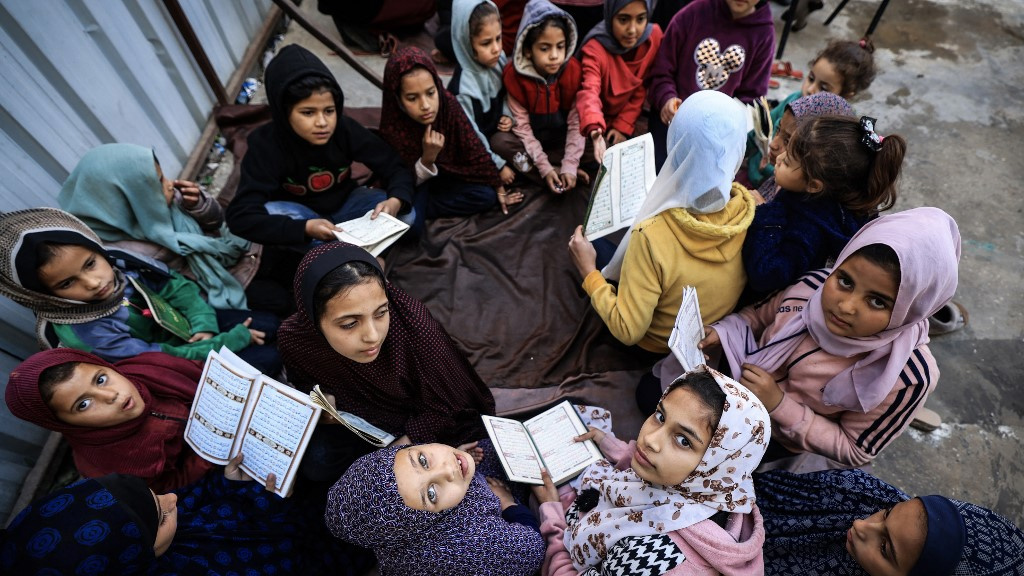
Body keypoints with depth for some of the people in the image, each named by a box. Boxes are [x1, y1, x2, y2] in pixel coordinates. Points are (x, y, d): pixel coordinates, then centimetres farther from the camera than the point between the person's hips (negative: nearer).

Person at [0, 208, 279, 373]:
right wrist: (236, 339, -24)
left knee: (269, 325, 5)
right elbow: (168, 359, -28)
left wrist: (204, 324, -18)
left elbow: (177, 286, -3)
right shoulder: (81, 334, -31)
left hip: (186, 322, 6)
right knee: (267, 359, -13)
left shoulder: (118, 261, -17)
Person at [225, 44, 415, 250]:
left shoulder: (346, 130, -23)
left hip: (344, 205, 1)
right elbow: (240, 216, -33)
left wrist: (395, 201, -40)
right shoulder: (266, 144, -27)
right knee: (269, 213, -35)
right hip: (298, 216, -1)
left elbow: (398, 167, -17)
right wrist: (305, 228, -47)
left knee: (405, 214, -22)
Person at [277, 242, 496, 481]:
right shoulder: (294, 339, -26)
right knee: (317, 464, -17)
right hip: (361, 416, 3)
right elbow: (305, 381, 1)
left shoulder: (412, 325, -38)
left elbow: (443, 409, -21)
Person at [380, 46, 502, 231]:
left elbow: (475, 151, -12)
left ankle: (420, 208, -8)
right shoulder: (392, 128, -28)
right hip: (413, 182, -4)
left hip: (444, 174, 5)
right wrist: (427, 159, -37)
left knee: (487, 196, -17)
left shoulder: (448, 104, -23)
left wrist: (499, 188, -5)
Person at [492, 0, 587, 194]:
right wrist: (545, 168, -27)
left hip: (562, 138, 1)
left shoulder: (574, 70, -19)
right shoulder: (514, 74, -22)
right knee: (499, 142, -28)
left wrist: (570, 166, -29)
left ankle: (526, 163, -19)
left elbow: (577, 122, -17)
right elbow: (522, 124, -19)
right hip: (530, 137, -1)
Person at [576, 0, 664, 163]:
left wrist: (623, 126, -13)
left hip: (623, 121, 4)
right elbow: (589, 92, -46)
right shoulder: (595, 49, -28)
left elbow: (641, 89, -6)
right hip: (600, 126, -4)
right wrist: (595, 131, -65)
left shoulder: (654, 36, -15)